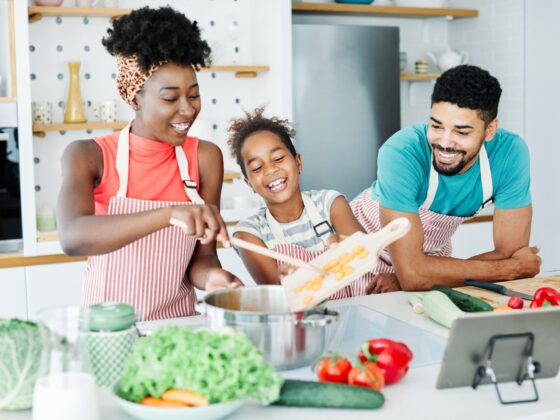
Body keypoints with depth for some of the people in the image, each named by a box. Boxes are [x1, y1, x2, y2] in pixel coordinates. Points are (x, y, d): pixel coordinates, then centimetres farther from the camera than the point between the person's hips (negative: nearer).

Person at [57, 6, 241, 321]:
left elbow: (201, 256, 2)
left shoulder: (205, 158, 0)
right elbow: (72, 238, -23)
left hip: (179, 329, 2)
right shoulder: (88, 156, -6)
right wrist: (169, 213, -34)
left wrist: (213, 277, -20)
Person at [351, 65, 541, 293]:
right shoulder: (402, 152, -34)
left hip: (432, 252, 4)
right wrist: (514, 267, -28)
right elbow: (412, 272, -38)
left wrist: (409, 278, -27)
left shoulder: (511, 152, -25)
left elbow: (509, 252, -21)